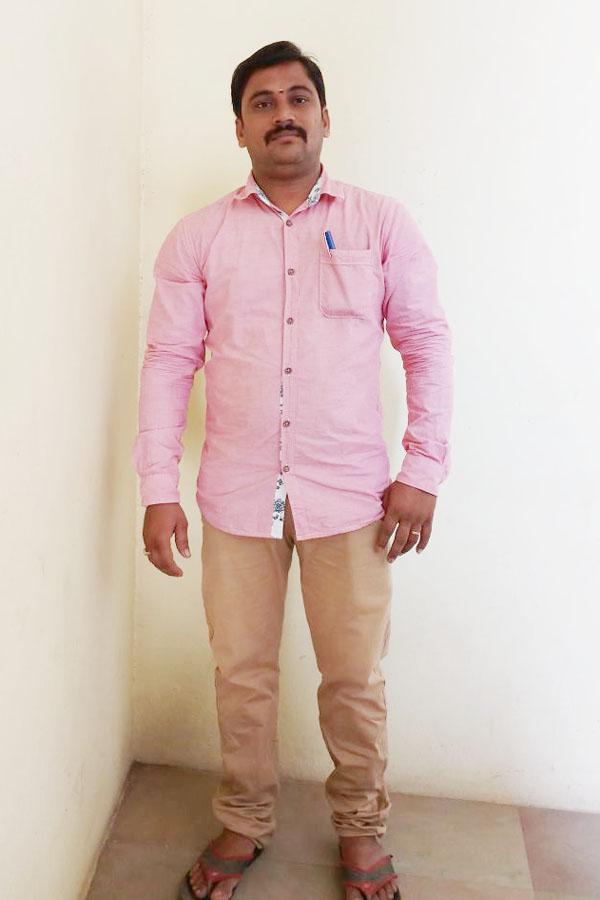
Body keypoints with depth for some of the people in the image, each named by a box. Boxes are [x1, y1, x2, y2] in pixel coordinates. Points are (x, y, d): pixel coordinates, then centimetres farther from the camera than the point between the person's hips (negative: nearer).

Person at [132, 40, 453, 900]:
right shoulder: (198, 237, 5)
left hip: (351, 496, -1)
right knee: (241, 674, 12)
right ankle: (244, 823, 36)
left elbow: (427, 343, 3)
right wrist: (158, 489, -2)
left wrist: (423, 471, -4)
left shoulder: (381, 223, 3)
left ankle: (360, 827, 34)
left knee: (356, 680, 9)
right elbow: (169, 361, 3)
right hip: (237, 495, 1)